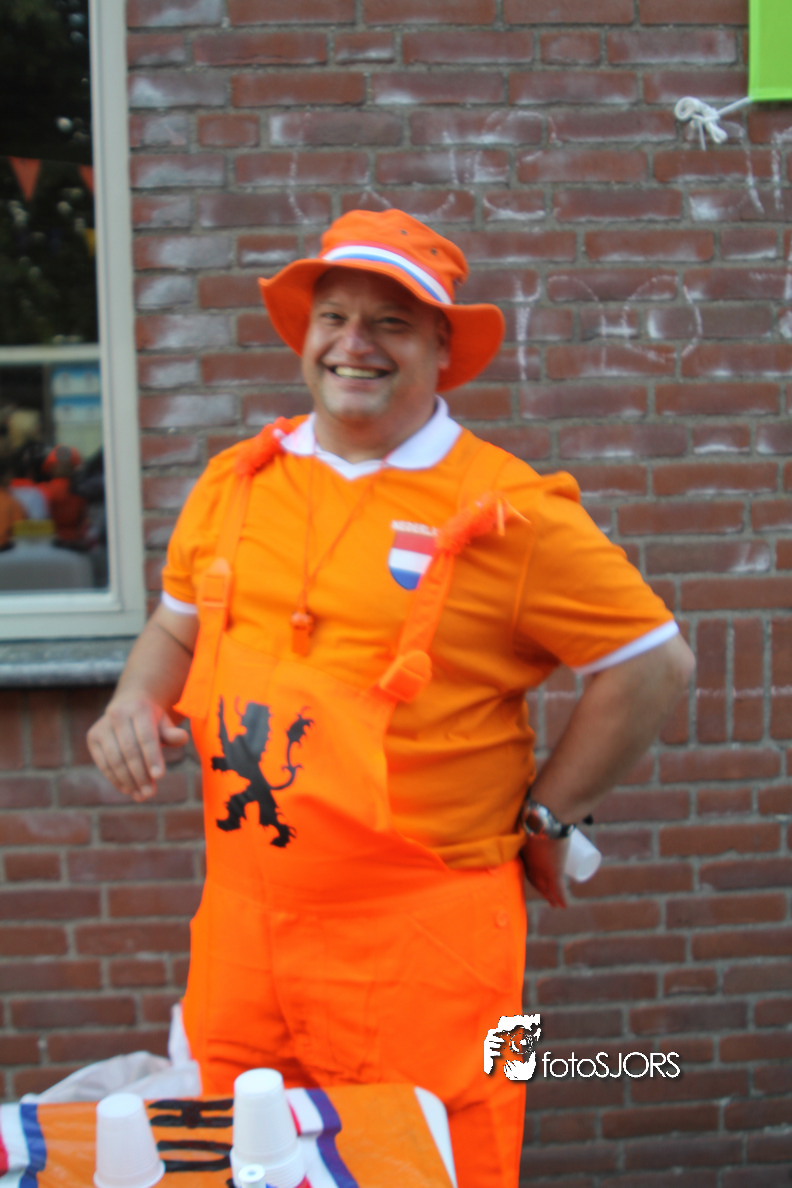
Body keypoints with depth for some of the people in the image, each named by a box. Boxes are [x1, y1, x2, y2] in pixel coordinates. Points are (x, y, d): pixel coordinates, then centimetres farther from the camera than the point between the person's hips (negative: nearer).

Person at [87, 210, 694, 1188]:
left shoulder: (503, 511, -9)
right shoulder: (236, 482, 6)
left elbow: (651, 662, -5)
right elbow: (178, 624, 20)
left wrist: (546, 817, -3)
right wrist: (137, 703, 0)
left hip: (420, 932, -4)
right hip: (241, 920, 5)